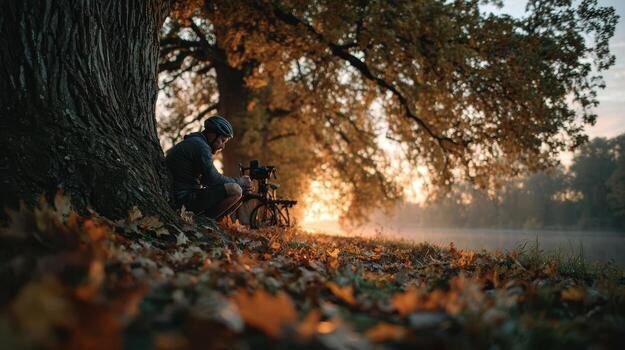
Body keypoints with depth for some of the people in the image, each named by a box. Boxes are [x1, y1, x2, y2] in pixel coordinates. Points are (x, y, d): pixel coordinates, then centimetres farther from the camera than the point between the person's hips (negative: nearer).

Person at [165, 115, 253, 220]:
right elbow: (214, 179, -18)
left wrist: (242, 183, 7)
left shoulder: (192, 143, 20)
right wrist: (240, 182, -3)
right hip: (186, 199, -11)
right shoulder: (200, 146, -13)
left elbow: (207, 179, 18)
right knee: (234, 190, -24)